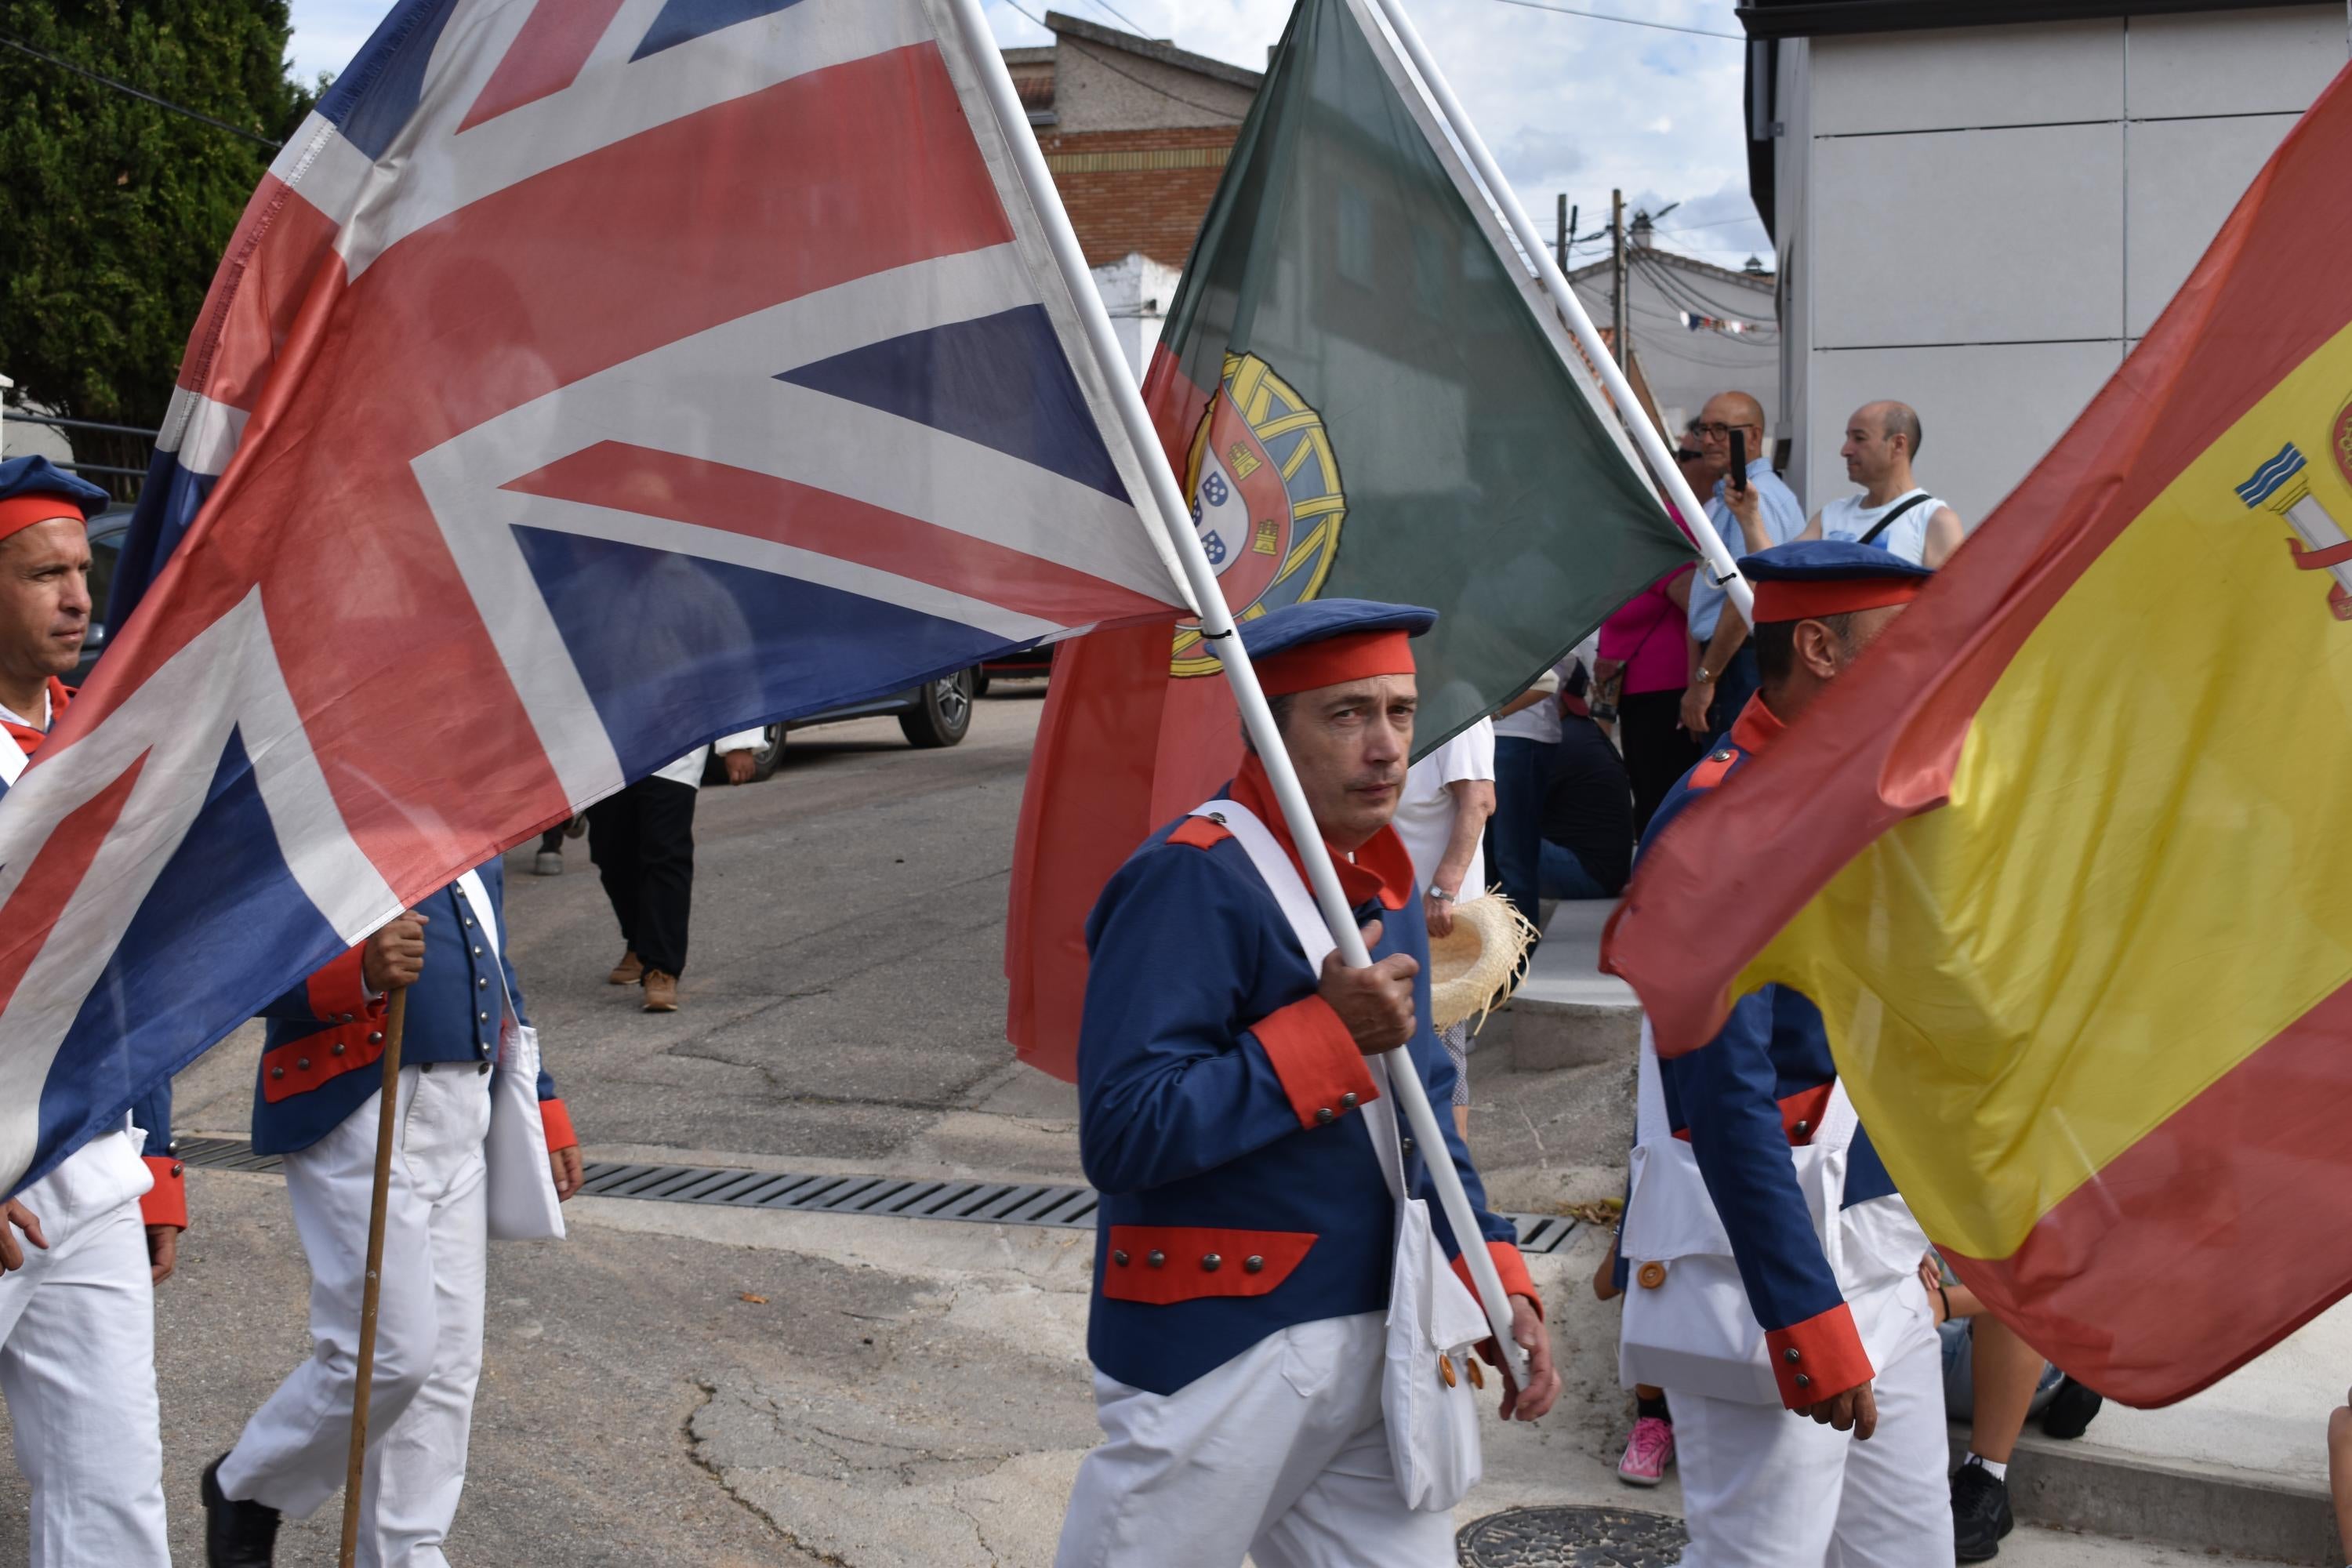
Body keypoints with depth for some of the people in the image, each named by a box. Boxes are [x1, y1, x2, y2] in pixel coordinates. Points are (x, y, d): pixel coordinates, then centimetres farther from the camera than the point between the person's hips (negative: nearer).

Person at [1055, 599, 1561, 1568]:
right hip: (1218, 1364, -7)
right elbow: (1122, 1134, -25)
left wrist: (1494, 1279, 6)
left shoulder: (1383, 882, 10)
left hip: (1373, 1342, 8)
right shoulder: (1190, 881, -18)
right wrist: (1327, 1033, -24)